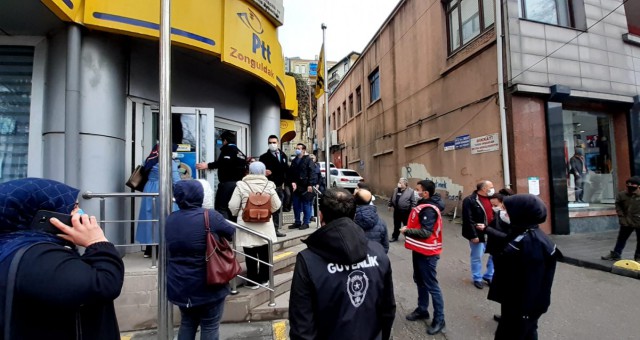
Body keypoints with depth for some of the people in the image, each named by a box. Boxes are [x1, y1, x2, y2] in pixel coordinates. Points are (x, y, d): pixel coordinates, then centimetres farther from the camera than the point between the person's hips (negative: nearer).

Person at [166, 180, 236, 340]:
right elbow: (231, 232, -2)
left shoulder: (170, 219, 1)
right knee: (209, 327, 11)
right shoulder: (210, 216, -18)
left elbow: (170, 252, 14)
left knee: (187, 323, 24)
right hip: (207, 286, -6)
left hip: (179, 285, 6)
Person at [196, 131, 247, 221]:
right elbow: (244, 169, 21)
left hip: (227, 183, -8)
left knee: (221, 207, -7)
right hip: (239, 183, 9)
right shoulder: (240, 152, 22)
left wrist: (208, 165, -19)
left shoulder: (227, 149, -3)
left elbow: (224, 162, -22)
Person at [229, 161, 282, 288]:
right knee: (264, 254, 16)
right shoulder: (269, 185, -6)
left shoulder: (241, 185, -9)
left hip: (246, 226, -1)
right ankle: (264, 279, 28)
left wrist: (236, 214, 15)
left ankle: (252, 281, 20)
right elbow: (276, 206, -2)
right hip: (265, 226, 2)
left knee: (250, 255, 9)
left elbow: (233, 206, -7)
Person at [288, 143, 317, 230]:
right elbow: (291, 173, 19)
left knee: (306, 205, 1)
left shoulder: (308, 160, -3)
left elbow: (311, 173, -10)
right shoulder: (294, 161, 17)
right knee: (296, 205, 10)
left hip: (305, 186, -6)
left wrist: (310, 185, -17)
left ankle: (306, 222, 9)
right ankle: (297, 222, 21)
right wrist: (292, 182, 4)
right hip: (296, 187, 7)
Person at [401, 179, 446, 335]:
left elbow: (425, 232, -28)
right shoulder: (423, 205, 8)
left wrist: (406, 231, -18)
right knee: (419, 281, 21)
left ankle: (439, 320, 14)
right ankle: (422, 310, 37)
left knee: (431, 285, 0)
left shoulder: (429, 209, -22)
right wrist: (408, 228, 2)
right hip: (420, 250, 10)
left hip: (427, 252, -10)